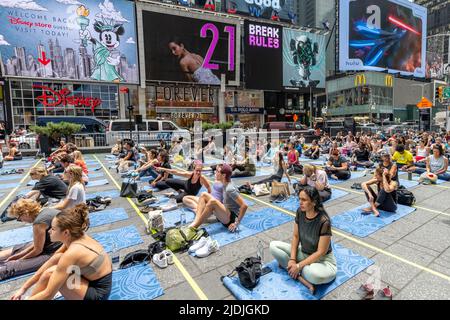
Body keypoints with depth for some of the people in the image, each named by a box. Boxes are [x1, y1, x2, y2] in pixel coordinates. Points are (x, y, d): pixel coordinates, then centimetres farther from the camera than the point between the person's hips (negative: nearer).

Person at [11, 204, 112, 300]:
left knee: (50, 273, -15)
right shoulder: (77, 238, -2)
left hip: (97, 294, -8)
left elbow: (48, 295, -18)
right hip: (97, 282, 9)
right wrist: (24, 288, 12)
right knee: (57, 258, 6)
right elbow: (51, 262, 9)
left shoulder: (72, 253, -26)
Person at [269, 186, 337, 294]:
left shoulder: (324, 221, -28)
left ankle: (296, 271, -7)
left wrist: (299, 266, -22)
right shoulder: (300, 212, -10)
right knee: (273, 246, -6)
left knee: (315, 274, -42)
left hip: (323, 260, -7)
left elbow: (321, 252, -22)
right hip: (303, 253, 7)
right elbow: (295, 236, -1)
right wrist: (292, 259, -11)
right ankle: (302, 278, -14)